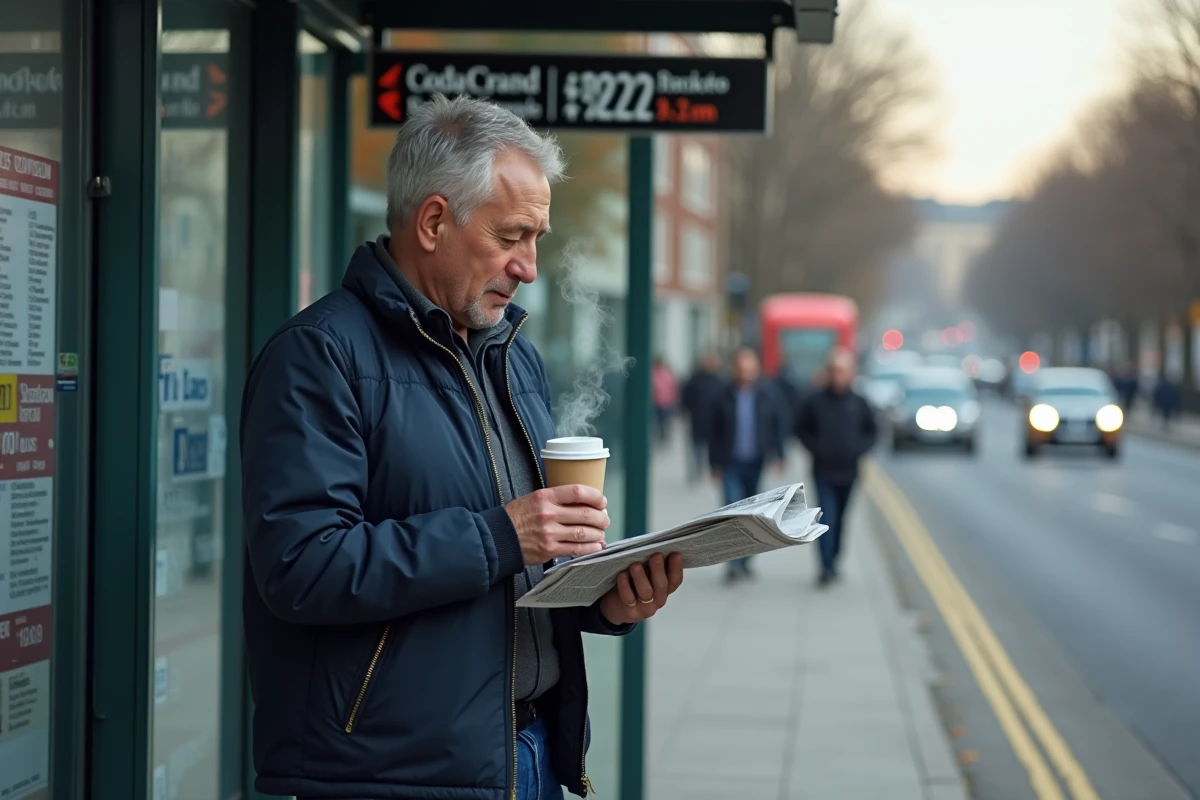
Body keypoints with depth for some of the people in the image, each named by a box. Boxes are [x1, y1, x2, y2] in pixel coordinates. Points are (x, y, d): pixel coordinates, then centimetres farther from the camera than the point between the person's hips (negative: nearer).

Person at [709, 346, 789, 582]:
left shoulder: (768, 394, 0)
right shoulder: (726, 397, 2)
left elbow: (779, 425, 2)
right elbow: (716, 432, 7)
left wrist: (777, 454, -8)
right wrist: (715, 463, 7)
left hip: (757, 464, 1)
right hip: (732, 463, -1)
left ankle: (745, 561, 23)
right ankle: (734, 563, -13)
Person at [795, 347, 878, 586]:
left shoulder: (858, 403, 1)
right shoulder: (815, 402, -4)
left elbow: (872, 431, 11)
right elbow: (801, 429, 7)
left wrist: (859, 449, -4)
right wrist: (815, 447, -7)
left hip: (848, 472, 2)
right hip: (823, 471, -2)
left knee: (840, 521, 12)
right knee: (826, 518, -11)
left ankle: (833, 561, 25)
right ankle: (827, 567, -15)